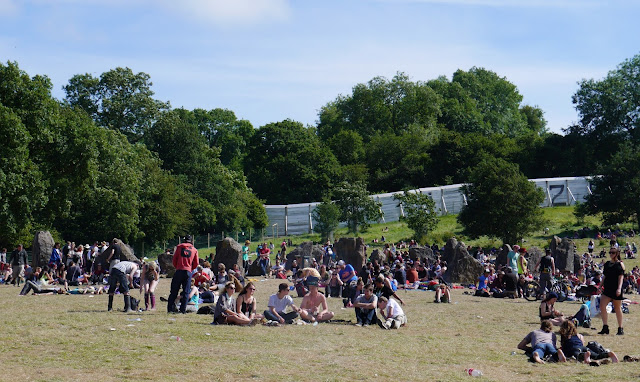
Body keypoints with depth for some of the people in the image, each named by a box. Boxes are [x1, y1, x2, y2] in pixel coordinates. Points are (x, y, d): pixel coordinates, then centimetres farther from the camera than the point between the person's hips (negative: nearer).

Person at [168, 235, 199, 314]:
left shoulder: (179, 247, 6)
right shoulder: (194, 250, 7)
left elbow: (174, 259, 5)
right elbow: (196, 263, 8)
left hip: (179, 271, 0)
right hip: (188, 272, 0)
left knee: (174, 291, 5)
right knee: (186, 291, 4)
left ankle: (170, 308, 2)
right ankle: (183, 310, 0)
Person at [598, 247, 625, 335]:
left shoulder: (620, 264, -3)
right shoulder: (607, 264, 13)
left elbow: (621, 277, -10)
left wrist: (619, 288, -21)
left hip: (616, 289, -5)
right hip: (607, 288, 5)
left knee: (617, 308, 4)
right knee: (602, 306, -10)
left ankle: (620, 329, 16)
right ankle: (605, 327, -5)